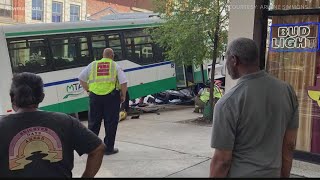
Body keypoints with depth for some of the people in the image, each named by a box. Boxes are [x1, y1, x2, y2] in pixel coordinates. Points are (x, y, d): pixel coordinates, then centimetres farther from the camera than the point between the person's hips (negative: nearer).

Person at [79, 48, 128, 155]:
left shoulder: (93, 65, 11)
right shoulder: (115, 66, 3)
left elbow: (81, 78, 12)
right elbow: (124, 82, -6)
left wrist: (88, 90, 18)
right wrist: (123, 96, 5)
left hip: (95, 96, 3)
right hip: (111, 96, -3)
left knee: (94, 122, 13)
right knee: (111, 122, 6)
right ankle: (109, 148, 9)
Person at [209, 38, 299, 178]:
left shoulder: (228, 102, -22)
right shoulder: (287, 90, -5)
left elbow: (222, 160, -18)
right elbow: (289, 145, 3)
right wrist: (283, 175, 14)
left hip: (239, 174, -5)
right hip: (272, 173, 5)